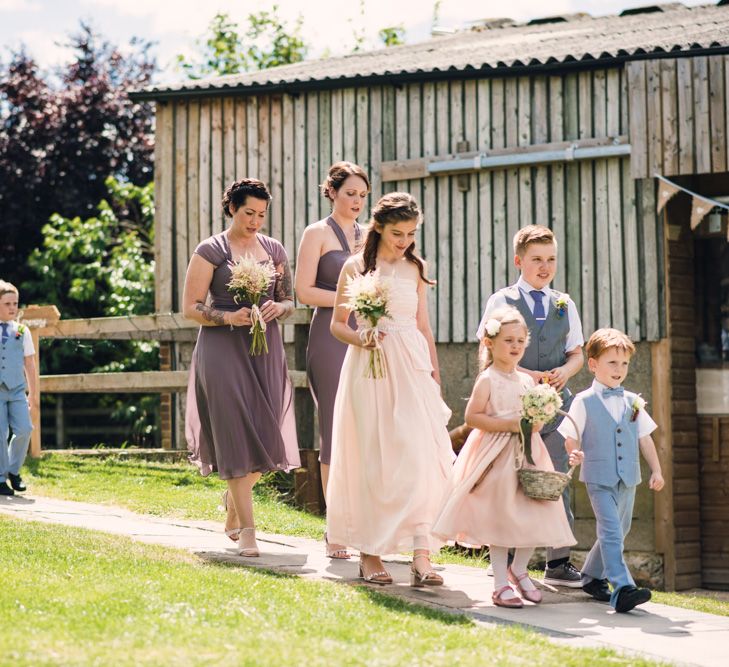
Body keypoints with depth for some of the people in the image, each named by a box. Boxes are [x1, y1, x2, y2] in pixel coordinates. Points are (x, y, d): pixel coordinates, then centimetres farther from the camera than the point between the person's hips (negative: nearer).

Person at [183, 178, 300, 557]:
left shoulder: (274, 249, 12)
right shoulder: (211, 251, -1)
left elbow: (290, 301, 16)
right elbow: (190, 307, -3)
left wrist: (279, 308, -7)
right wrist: (229, 317, -18)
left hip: (265, 348, 5)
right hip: (223, 350, -4)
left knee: (265, 437, 3)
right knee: (237, 436, -9)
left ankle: (233, 500, 32)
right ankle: (246, 531, -8)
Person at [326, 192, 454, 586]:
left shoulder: (414, 269, 11)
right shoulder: (356, 267, 2)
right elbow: (337, 324, 5)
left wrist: (435, 375, 16)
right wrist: (361, 339, -15)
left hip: (412, 367, 3)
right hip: (370, 368, -2)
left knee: (420, 457, -9)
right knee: (373, 460, 0)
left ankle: (422, 557, -14)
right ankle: (370, 554, 11)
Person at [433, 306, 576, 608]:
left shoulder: (527, 381, 11)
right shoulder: (488, 380, -8)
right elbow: (472, 416, -13)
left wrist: (536, 423, -1)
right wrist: (508, 425, -19)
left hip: (526, 453, 6)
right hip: (496, 457, -6)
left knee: (536, 514, 1)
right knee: (500, 519, -1)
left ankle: (519, 568, 24)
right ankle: (501, 584, 7)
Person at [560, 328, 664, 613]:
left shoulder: (632, 401, 10)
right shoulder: (584, 401, -2)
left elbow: (644, 438, 15)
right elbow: (570, 437, -3)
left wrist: (656, 470, 11)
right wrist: (574, 454, -23)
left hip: (628, 478, 6)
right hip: (599, 478, -6)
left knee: (618, 531, 15)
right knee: (611, 531, -15)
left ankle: (592, 576, 34)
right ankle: (622, 588, -23)